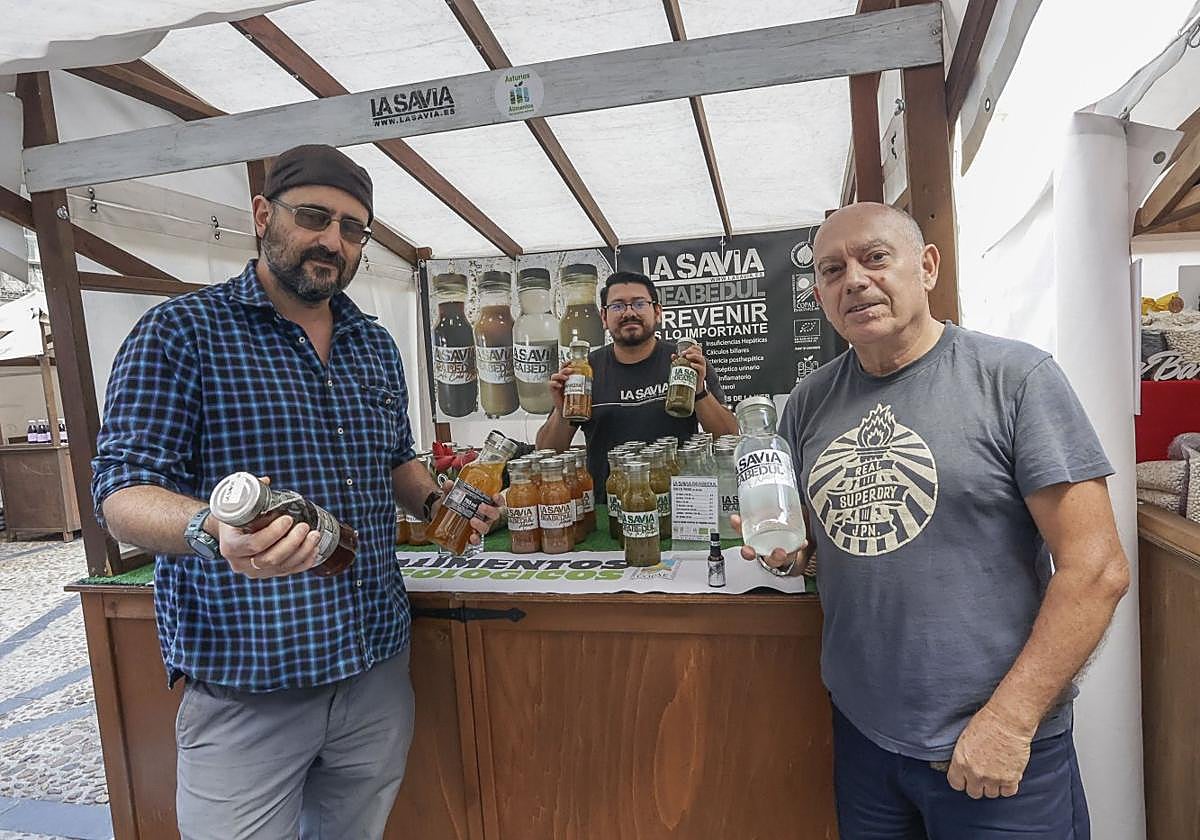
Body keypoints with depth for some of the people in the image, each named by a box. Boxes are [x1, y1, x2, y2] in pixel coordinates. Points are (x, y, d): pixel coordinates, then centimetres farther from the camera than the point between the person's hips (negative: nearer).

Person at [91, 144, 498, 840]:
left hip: (377, 663, 6)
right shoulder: (181, 331, -8)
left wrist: (436, 501, -1)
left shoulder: (377, 347, 9)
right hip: (243, 684, -5)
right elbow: (123, 492, -14)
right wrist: (212, 528, -36)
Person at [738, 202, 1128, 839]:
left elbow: (1098, 569, -13)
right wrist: (787, 548, -8)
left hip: (1001, 744, -4)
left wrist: (1009, 719, -15)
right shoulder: (808, 403, 2)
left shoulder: (1017, 376, -11)